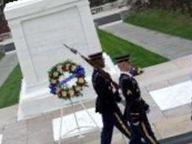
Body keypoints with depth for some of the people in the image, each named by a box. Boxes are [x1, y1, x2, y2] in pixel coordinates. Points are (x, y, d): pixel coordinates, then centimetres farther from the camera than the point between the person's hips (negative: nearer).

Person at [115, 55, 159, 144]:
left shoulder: (124, 77, 7)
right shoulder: (125, 80, -25)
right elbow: (130, 101, -24)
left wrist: (144, 105, 23)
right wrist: (135, 119, -21)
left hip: (138, 110, 10)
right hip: (136, 114, -10)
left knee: (137, 137, 18)